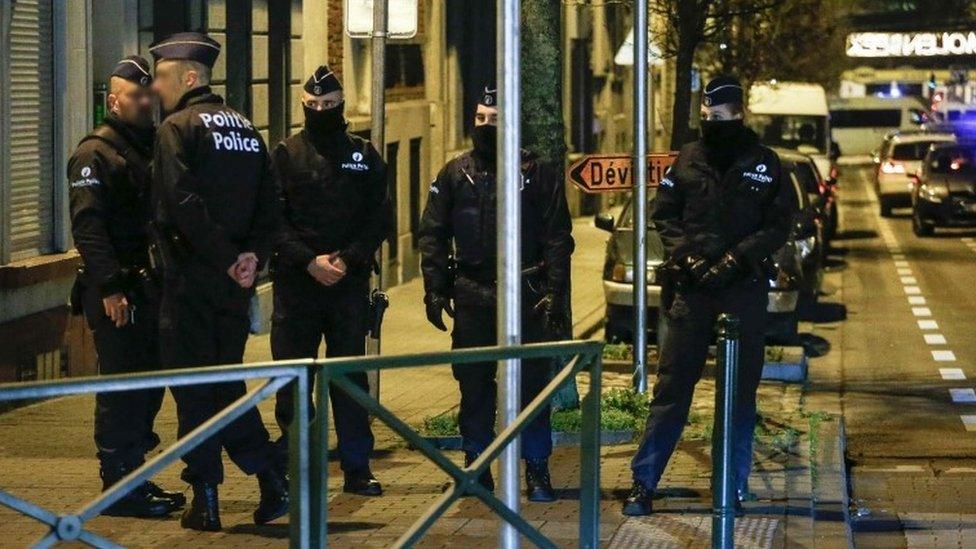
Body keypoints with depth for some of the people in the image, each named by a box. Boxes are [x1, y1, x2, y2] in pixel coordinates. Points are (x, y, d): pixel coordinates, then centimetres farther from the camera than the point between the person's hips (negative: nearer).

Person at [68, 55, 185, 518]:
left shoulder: (151, 148, 19)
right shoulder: (94, 154, -8)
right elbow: (87, 227, -17)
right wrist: (110, 287, -23)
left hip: (150, 289, 8)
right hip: (117, 293, -8)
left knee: (149, 387, 11)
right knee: (121, 389, -6)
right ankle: (118, 488, -2)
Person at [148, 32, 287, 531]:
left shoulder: (178, 127, -9)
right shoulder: (246, 128, 14)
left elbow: (184, 204, -20)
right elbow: (269, 204, 8)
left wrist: (227, 258, -17)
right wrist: (252, 255, -2)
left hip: (191, 279, -6)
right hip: (234, 284, 7)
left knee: (193, 390, 0)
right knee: (227, 380, 16)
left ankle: (205, 500, 2)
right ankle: (272, 480, 10)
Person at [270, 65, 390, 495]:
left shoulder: (363, 156, 10)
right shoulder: (286, 155, 5)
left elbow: (380, 218, 6)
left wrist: (348, 259, -8)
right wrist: (310, 261, -12)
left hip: (350, 283, 1)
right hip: (295, 282, -1)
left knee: (351, 378, 3)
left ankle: (357, 467, 8)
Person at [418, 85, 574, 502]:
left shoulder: (537, 174, 3)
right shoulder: (455, 175, 9)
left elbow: (557, 238, 1)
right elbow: (433, 234, 10)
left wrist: (553, 293, -7)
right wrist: (435, 290, 1)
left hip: (525, 295, -2)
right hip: (472, 296, 2)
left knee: (532, 382, -2)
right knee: (474, 386, 6)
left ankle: (537, 471, 6)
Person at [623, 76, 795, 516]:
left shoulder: (764, 163, 2)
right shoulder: (688, 159, 6)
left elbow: (778, 226, 1)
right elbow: (663, 214, 9)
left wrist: (736, 259, -11)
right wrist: (684, 254, -7)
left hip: (744, 286, 0)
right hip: (692, 284, 0)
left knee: (741, 390, 5)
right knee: (672, 385, -2)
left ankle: (735, 484, 13)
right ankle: (644, 482, 0)